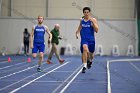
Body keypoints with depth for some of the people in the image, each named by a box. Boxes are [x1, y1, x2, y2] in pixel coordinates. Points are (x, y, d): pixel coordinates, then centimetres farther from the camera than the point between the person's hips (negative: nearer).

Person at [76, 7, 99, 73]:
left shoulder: (93, 20, -5)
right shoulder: (81, 20, 5)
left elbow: (96, 30, -12)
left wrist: (93, 22, -21)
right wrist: (77, 32, 9)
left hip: (91, 39, 0)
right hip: (84, 39, 0)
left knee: (91, 54, 12)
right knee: (85, 49, -28)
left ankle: (90, 61, 49)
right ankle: (84, 66, -24)